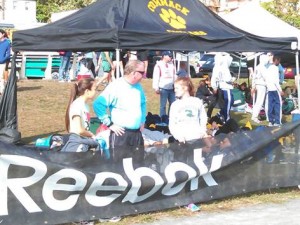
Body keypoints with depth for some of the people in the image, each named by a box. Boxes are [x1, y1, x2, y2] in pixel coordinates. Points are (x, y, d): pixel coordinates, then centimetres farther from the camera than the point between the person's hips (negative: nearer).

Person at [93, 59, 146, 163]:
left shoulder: (138, 86, 10)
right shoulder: (115, 86, -14)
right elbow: (98, 104, -17)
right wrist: (109, 124, -14)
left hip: (137, 134, 7)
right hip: (120, 134, -7)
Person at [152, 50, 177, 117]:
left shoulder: (172, 65, 13)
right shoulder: (158, 65, -5)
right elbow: (156, 77, -9)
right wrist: (156, 88, -14)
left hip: (172, 88, 6)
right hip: (163, 89, -6)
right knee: (163, 105, 0)